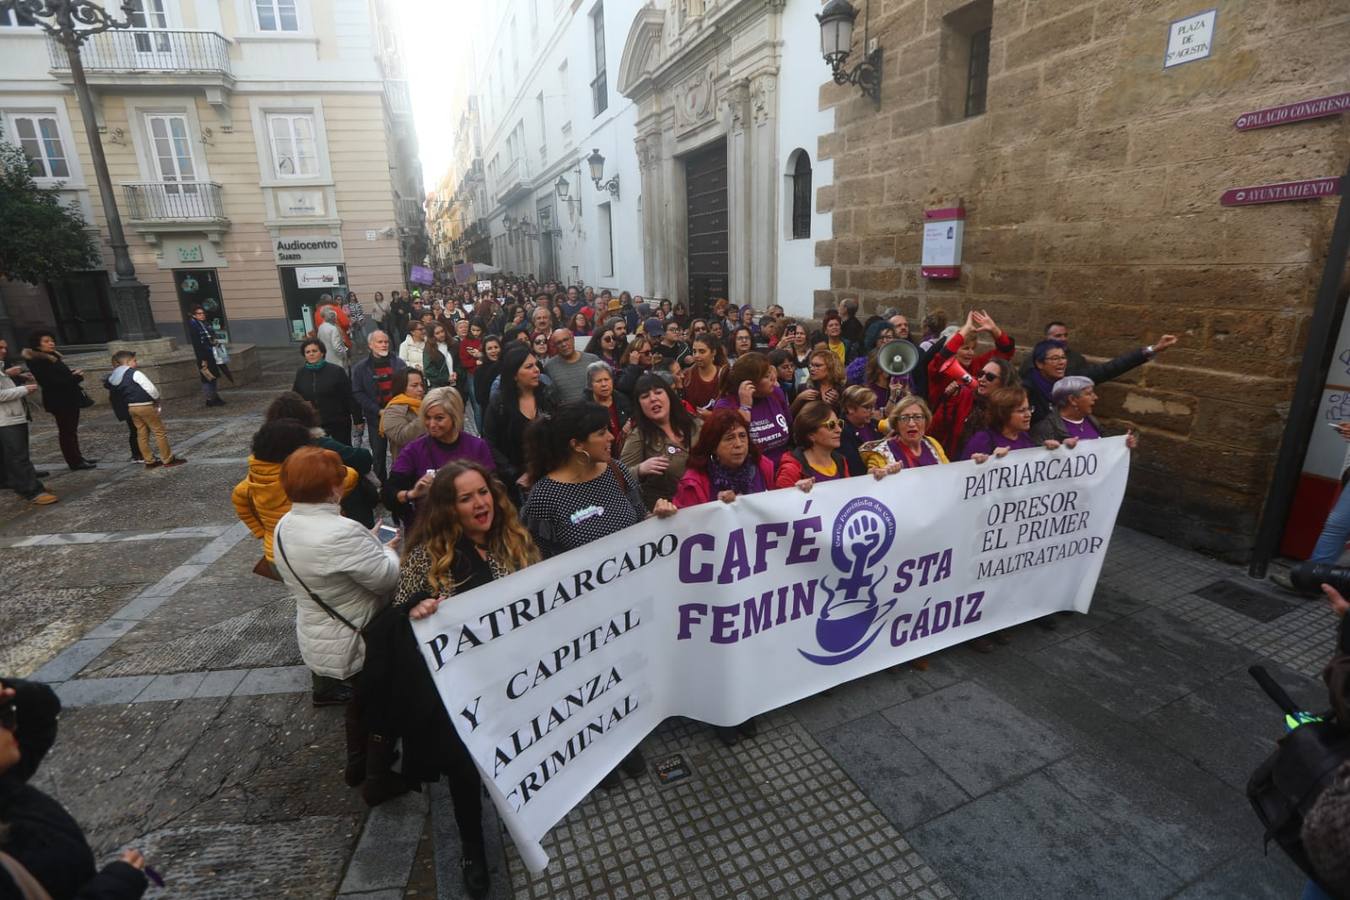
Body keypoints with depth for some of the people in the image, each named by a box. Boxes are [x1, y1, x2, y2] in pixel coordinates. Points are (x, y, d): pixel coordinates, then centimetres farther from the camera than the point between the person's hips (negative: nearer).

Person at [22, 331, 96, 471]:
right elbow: (53, 382, -23)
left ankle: (78, 457, 24)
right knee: (66, 431, -3)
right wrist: (76, 377, -15)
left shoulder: (53, 357, 14)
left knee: (71, 430, 16)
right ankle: (75, 462, 2)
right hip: (59, 400, -9)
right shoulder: (38, 361, -14)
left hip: (69, 398, 9)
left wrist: (74, 374, -5)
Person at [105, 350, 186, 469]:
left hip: (131, 407, 8)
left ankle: (149, 461, 14)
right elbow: (151, 389, -17)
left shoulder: (114, 378, 9)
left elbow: (117, 394, 12)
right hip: (145, 405, -8)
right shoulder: (135, 373, -15)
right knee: (160, 431, -2)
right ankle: (168, 460, -1)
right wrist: (157, 399, -1)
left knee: (142, 434, 11)